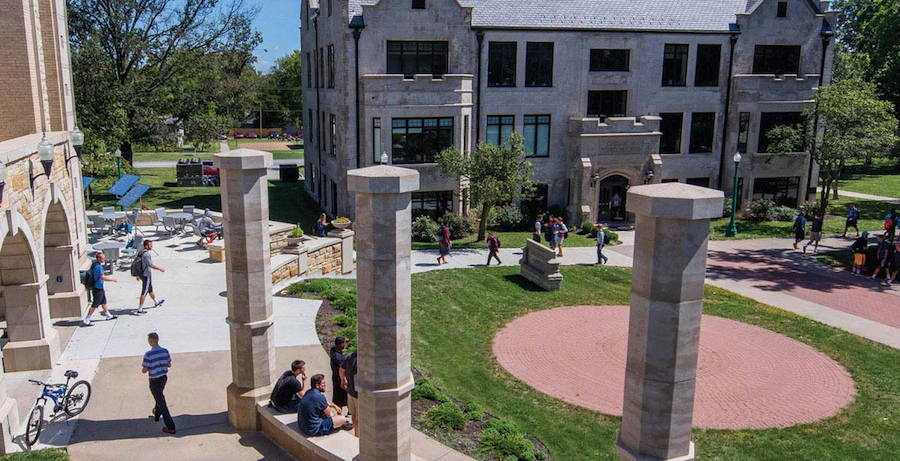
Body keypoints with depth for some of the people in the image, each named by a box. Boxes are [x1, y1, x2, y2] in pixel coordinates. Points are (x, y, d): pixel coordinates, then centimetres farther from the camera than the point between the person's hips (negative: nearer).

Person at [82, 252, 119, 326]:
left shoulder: (94, 264, 6)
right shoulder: (98, 267, -25)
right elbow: (103, 277, -31)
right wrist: (112, 279, -19)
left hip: (100, 288, 10)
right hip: (98, 289, -10)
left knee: (103, 302, 22)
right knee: (94, 305, -2)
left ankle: (108, 316, 35)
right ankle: (86, 320, 4)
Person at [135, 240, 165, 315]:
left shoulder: (140, 253, 6)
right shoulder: (146, 254, -23)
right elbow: (151, 265, -25)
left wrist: (138, 275, 21)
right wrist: (160, 269, -13)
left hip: (142, 274, 10)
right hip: (147, 275, -10)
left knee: (150, 289, 25)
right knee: (144, 293, -3)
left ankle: (156, 303, 43)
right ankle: (139, 310, 1)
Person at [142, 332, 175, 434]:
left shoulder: (148, 354, -24)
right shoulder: (165, 351, -6)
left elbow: (144, 370, -19)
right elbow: (169, 365, 3)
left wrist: (147, 367, 1)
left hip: (155, 381, -6)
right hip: (164, 377, 6)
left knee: (161, 403, 1)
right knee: (159, 396, 32)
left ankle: (171, 427, 4)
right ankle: (157, 414, 55)